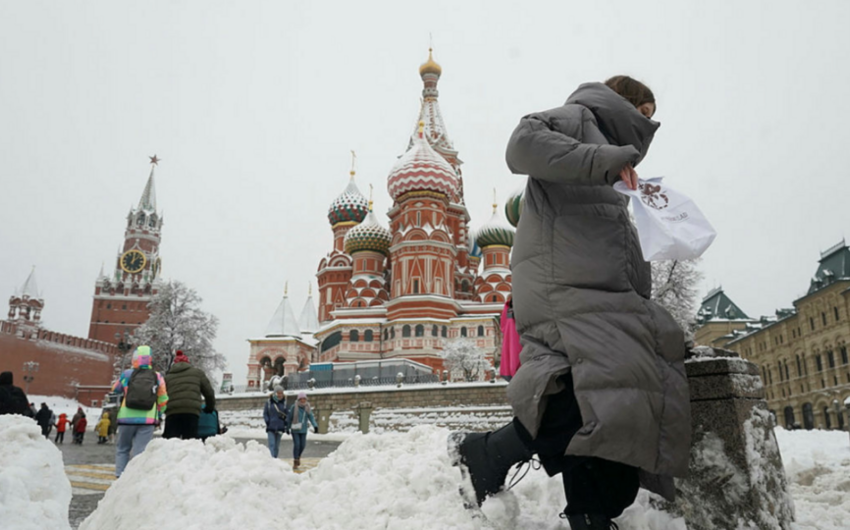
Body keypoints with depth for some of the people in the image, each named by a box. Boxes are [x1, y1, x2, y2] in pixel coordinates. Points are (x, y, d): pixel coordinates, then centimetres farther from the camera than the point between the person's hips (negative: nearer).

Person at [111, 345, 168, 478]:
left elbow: (115, 390, 18)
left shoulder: (126, 374, 1)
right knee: (140, 451, 0)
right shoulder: (158, 377, 4)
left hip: (127, 418, 0)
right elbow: (163, 401, 8)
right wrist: (159, 416, 21)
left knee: (122, 449, 16)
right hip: (147, 419, 0)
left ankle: (120, 476, 12)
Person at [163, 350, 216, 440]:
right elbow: (209, 392, 20)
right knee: (190, 441, -2)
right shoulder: (197, 372, 21)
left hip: (172, 413, 2)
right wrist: (210, 407, 33)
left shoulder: (167, 377, 25)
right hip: (191, 411, -2)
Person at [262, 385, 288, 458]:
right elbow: (265, 413, 4)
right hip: (271, 427, -2)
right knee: (271, 444, -11)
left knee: (277, 445, 9)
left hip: (280, 427, 2)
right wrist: (267, 422, -9)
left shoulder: (284, 402, 3)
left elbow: (287, 414, 8)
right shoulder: (269, 402, -2)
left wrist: (285, 423, -5)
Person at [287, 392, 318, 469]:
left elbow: (311, 417, -6)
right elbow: (290, 417, -3)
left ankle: (298, 456, 36)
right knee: (296, 444, -10)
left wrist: (315, 426, -20)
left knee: (302, 445, 6)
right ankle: (295, 461, 4)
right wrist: (288, 427, 3)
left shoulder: (307, 407, -2)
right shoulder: (294, 407, -12)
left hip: (303, 430, 3)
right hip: (295, 429, -3)